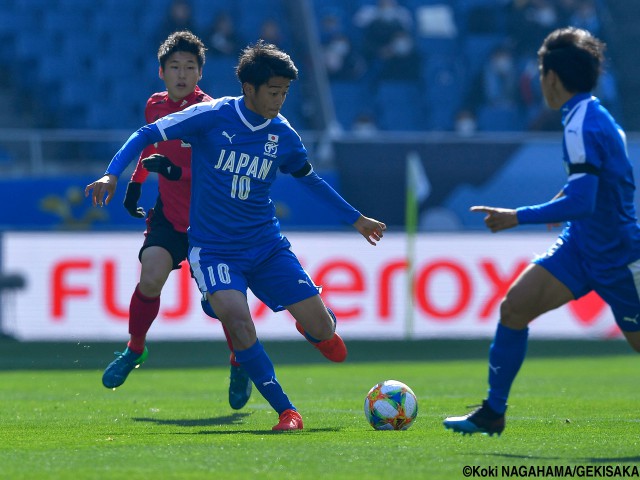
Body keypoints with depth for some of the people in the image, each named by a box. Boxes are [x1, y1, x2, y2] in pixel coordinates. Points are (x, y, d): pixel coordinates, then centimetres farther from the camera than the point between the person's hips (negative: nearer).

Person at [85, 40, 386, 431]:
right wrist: (112, 175, -21)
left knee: (322, 330, -5)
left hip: (267, 246, 3)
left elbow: (310, 178, 20)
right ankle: (286, 412, -18)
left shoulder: (283, 135, 1)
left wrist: (356, 219, 27)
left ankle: (317, 326, 37)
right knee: (237, 318, -30)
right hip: (213, 249, -3)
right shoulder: (211, 117, -11)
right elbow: (146, 136, -7)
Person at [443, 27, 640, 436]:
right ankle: (492, 413, 3)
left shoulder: (582, 128, -24)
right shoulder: (595, 115, 6)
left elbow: (581, 202, -30)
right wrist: (569, 197, 22)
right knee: (514, 307, -3)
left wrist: (517, 218, -26)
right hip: (581, 245, 9)